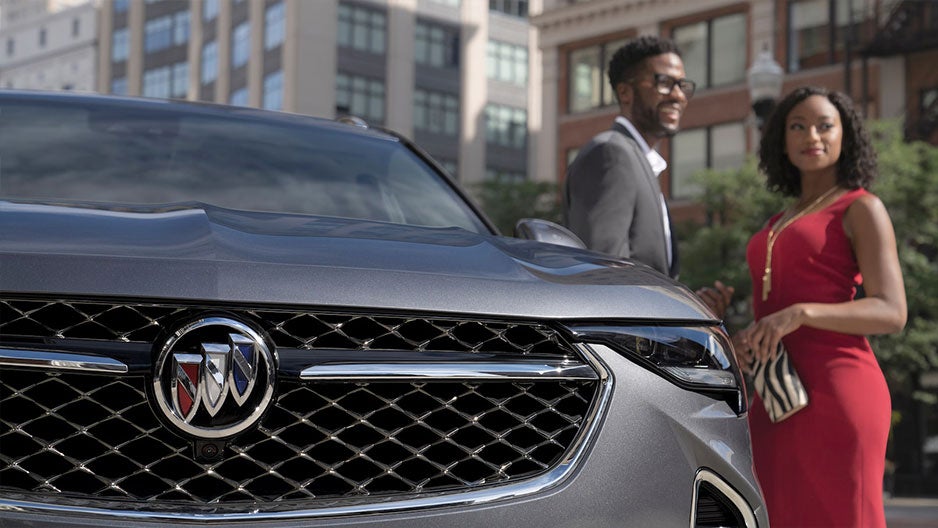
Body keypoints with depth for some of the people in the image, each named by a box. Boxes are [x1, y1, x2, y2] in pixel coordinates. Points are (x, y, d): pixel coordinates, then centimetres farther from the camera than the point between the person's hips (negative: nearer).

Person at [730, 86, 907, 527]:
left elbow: (891, 312, -9)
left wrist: (799, 313, -23)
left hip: (836, 393, -7)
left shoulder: (861, 209, 2)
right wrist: (745, 341, 4)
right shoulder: (779, 224, 23)